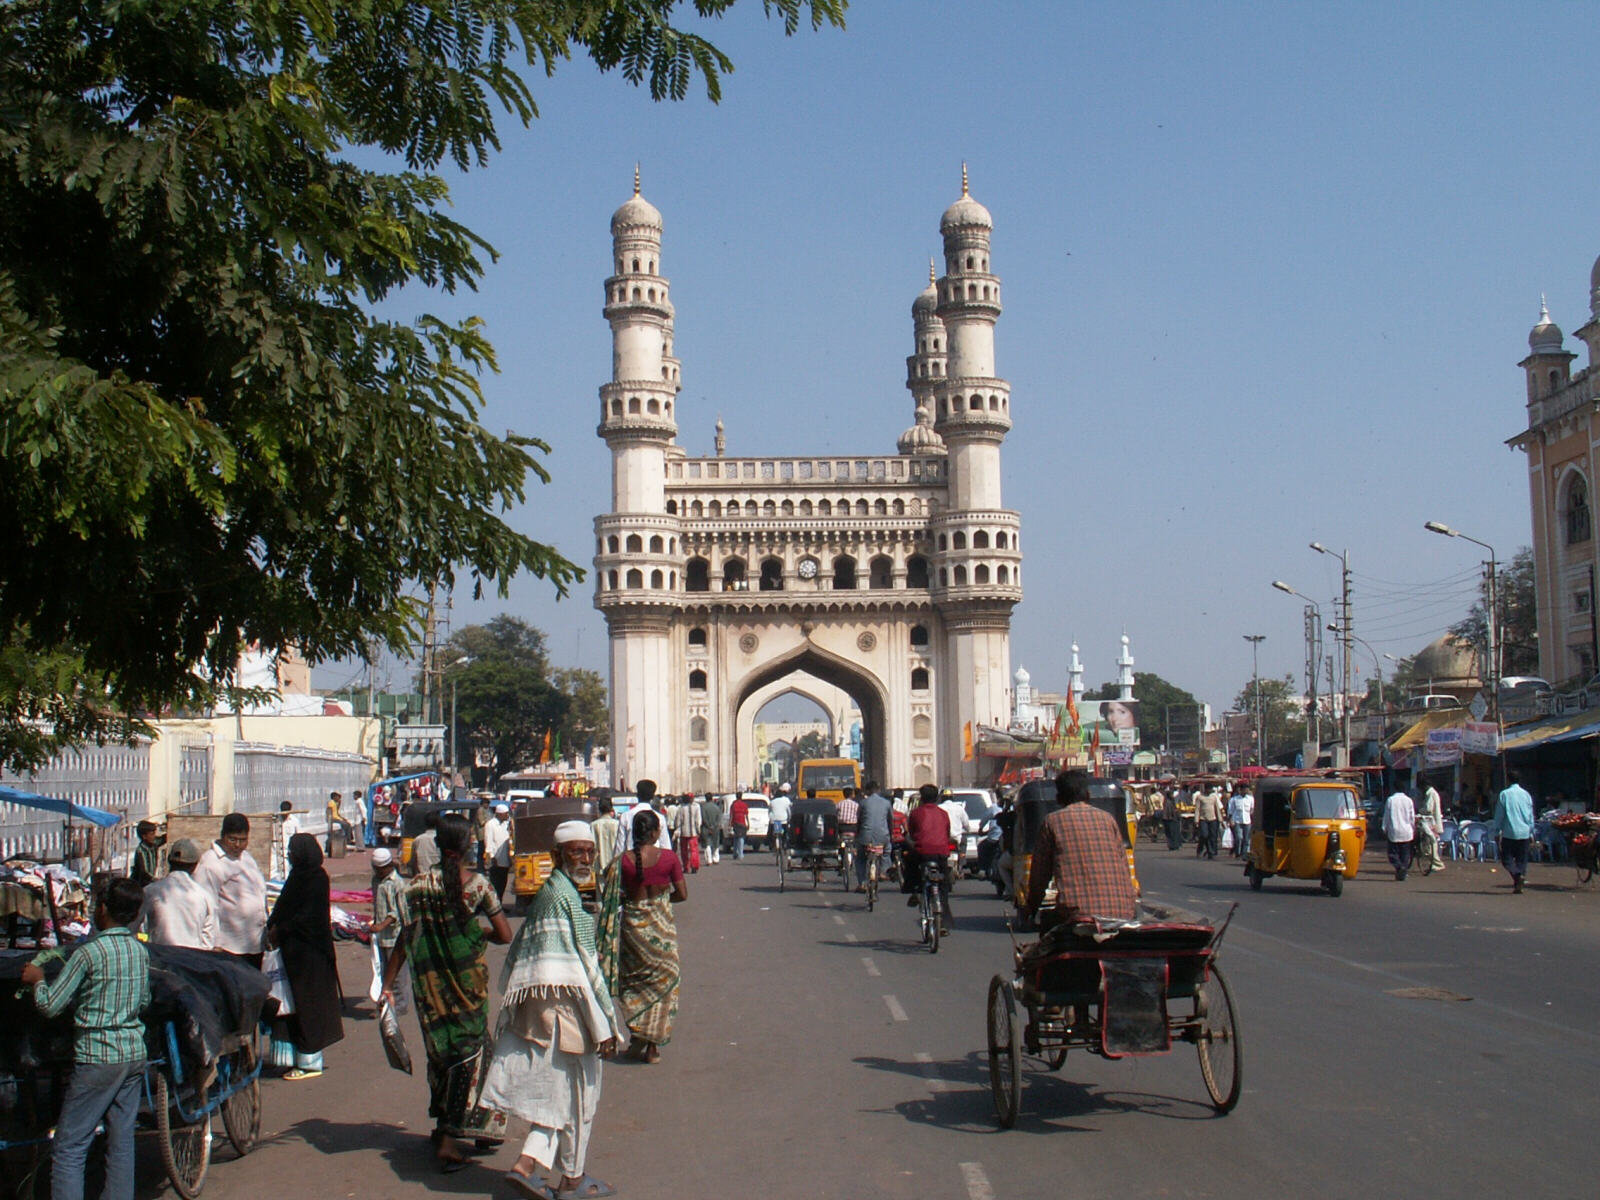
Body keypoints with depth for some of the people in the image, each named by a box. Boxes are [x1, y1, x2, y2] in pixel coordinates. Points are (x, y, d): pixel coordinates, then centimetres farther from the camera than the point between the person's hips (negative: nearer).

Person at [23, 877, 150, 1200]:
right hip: (134, 1055, 7)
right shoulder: (141, 951, 6)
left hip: (98, 1058, -7)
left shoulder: (90, 952, -14)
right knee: (122, 1141, 12)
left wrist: (37, 979, 8)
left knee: (68, 1148, -2)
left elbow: (50, 1006, -9)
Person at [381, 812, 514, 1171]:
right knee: (468, 1051, 4)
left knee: (440, 1050, 19)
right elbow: (504, 936, -7)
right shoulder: (477, 884, -10)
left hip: (430, 983, 3)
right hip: (467, 979, -3)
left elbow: (406, 938, -6)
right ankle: (451, 1137, -2)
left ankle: (443, 1125, 31)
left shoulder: (420, 885, -4)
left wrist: (388, 983, -2)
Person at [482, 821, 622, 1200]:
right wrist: (605, 1025, -14)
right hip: (565, 1002, -9)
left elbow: (516, 956, 17)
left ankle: (526, 1163, 2)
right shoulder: (566, 895, -15)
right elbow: (586, 963, -17)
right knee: (576, 1091, 6)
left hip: (534, 1005, 9)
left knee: (558, 1091, 13)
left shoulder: (546, 893, 12)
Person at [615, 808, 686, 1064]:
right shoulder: (668, 858, -9)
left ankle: (638, 1039, 14)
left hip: (633, 923, 0)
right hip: (661, 925, 0)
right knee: (663, 978, 10)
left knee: (634, 980, 17)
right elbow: (682, 894, -5)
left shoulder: (623, 861, -8)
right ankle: (653, 1047, 10)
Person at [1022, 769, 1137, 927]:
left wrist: (1031, 906, 26)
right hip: (1120, 912, 3)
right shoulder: (1108, 818, 18)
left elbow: (1040, 871, 14)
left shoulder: (1052, 821, 10)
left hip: (1076, 912, -3)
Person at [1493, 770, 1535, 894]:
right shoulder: (1526, 794, 6)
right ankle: (1519, 885, 4)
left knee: (1506, 857, 3)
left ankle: (1517, 874, -23)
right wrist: (1531, 832, 19)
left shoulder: (1504, 794, -4)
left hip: (1509, 832, -3)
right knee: (1522, 858, 9)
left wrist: (1497, 831, 7)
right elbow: (1531, 815, 12)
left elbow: (1499, 814, -1)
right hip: (1524, 832, 3)